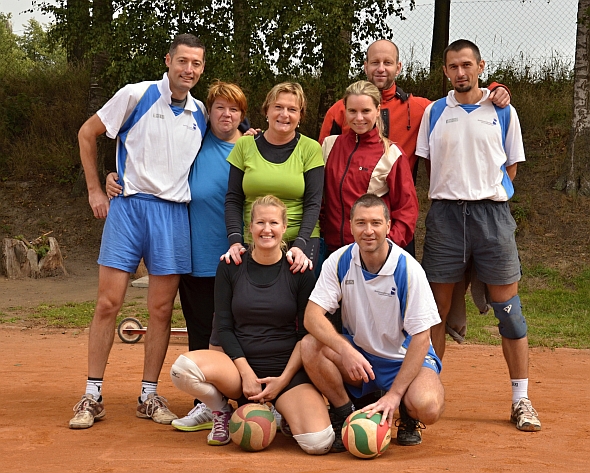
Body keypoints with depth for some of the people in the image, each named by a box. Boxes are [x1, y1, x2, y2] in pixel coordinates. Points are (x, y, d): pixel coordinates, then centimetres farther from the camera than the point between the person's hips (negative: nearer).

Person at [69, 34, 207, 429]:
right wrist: (95, 190, 3)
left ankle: (149, 396, 15)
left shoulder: (200, 114, 10)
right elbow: (88, 134, 5)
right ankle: (92, 397, 6)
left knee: (162, 310, 4)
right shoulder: (136, 95, -2)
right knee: (108, 303, -3)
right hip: (129, 206, -3)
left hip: (174, 214, 3)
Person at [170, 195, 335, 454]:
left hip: (287, 369, -1)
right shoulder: (230, 266, 3)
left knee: (319, 442, -26)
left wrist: (283, 380, -10)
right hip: (241, 365, 1)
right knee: (183, 367, -31)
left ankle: (281, 413, 11)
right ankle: (222, 411, 1)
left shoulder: (299, 270, 0)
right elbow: (224, 327, 1)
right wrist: (245, 372, -13)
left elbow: (307, 333, 0)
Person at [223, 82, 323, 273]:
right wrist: (235, 241, -8)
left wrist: (300, 245, -14)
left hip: (301, 242, -1)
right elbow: (233, 200, 5)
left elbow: (313, 204, -1)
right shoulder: (245, 145, 5)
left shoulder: (310, 149, 1)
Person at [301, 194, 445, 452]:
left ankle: (407, 420, 8)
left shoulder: (408, 269, -18)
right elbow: (312, 316, -17)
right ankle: (343, 416, -3)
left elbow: (421, 336, -18)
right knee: (310, 346, -26)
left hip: (403, 359, -2)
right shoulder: (339, 262, -10)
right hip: (355, 356, 3)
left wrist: (394, 394, -26)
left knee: (427, 406, -32)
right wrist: (346, 350, -36)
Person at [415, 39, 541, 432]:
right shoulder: (434, 112, 9)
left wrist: (488, 191, 0)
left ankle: (521, 400, 4)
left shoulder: (503, 112, 6)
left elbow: (512, 166, 10)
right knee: (436, 306, 3)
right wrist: (452, 190, 3)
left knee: (508, 307, -2)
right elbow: (428, 163, 14)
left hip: (492, 211, -1)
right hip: (445, 213, 1)